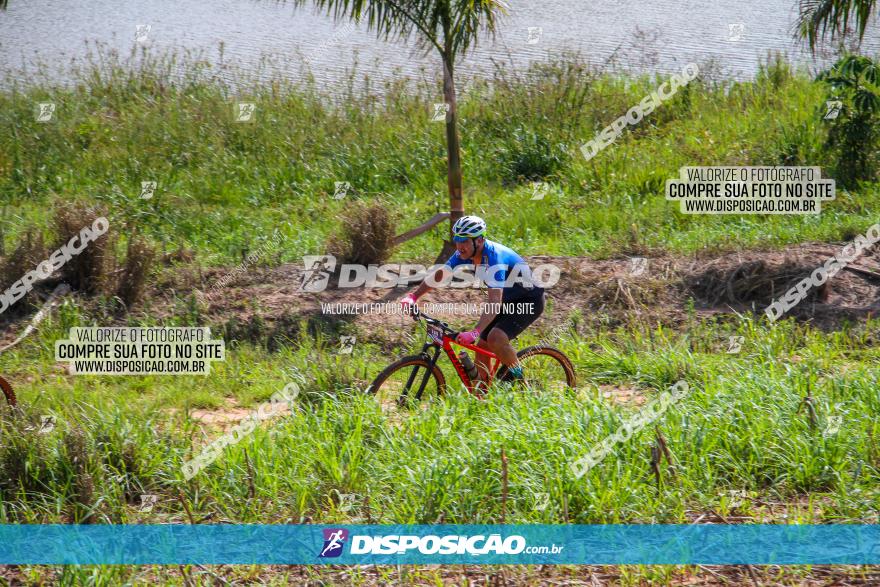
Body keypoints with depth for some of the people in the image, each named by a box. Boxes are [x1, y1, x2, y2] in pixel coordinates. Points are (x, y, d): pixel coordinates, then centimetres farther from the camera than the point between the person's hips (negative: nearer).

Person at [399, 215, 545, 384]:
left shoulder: (494, 258, -34)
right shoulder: (465, 253, -10)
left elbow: (495, 302, -42)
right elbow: (439, 275, -3)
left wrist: (474, 332, -52)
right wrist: (413, 297, -17)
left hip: (529, 300, -8)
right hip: (508, 301, 8)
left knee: (495, 338, -28)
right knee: (481, 346, 1)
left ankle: (517, 375, -4)